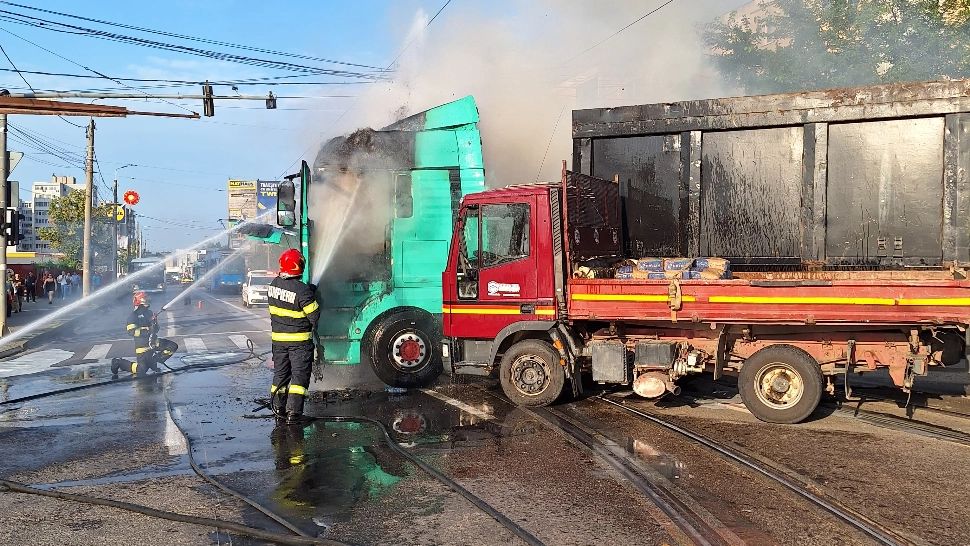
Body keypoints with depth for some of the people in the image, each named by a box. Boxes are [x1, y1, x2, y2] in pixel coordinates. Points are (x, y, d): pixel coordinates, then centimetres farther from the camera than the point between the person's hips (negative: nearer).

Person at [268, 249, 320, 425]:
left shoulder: (274, 284, -2)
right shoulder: (302, 289, -22)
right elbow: (314, 315, -17)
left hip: (278, 338, 6)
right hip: (300, 340, -6)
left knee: (280, 373, 18)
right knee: (300, 374, -1)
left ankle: (279, 407, 28)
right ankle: (293, 412, -7)